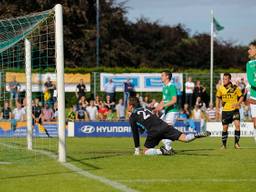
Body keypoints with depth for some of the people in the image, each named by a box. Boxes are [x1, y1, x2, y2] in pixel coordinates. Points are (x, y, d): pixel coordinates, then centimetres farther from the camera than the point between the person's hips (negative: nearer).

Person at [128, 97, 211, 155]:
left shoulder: (132, 117, 12)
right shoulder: (145, 109, 29)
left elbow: (135, 134, 12)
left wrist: (137, 149, 18)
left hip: (154, 132, -5)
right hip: (164, 126, 5)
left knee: (146, 151, 7)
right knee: (185, 138, 0)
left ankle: (162, 151, -15)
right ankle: (198, 135, -24)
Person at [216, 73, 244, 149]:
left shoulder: (235, 88, -10)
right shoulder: (220, 88, -2)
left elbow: (241, 97, 0)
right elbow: (218, 98, 12)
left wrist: (238, 103, -19)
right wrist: (217, 109, 8)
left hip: (234, 109, -2)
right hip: (225, 110, 2)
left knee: (237, 125, -17)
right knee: (225, 128, 5)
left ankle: (236, 143, -4)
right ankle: (224, 144, 21)